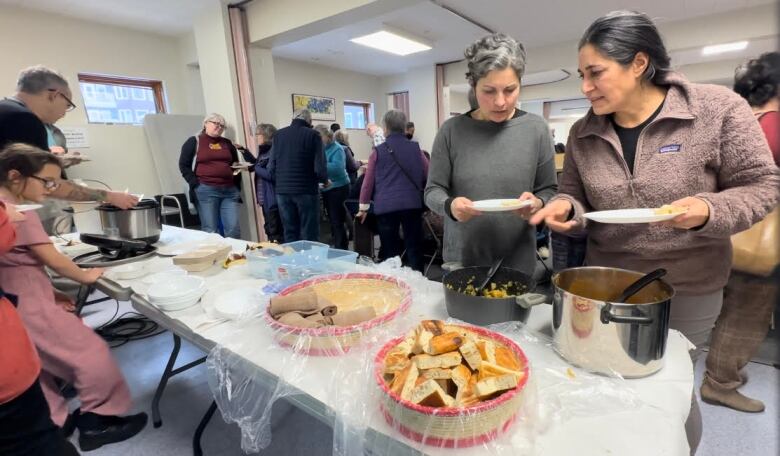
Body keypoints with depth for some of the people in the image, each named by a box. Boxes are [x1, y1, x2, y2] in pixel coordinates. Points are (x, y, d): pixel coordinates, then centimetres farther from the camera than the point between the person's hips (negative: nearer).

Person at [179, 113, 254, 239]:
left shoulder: (228, 143, 19)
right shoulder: (193, 141, 7)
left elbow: (236, 165, 26)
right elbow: (184, 165, 3)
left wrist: (237, 186, 14)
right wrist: (195, 184, -8)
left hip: (230, 190, 4)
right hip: (206, 191, -3)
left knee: (234, 229, -2)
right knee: (210, 230, -3)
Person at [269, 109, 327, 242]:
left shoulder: (278, 135, 9)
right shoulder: (313, 135, -3)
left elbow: (271, 167, 4)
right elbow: (319, 168, -10)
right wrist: (324, 180, 10)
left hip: (282, 191, 4)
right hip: (306, 190, -4)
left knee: (290, 233, 11)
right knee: (309, 235, 3)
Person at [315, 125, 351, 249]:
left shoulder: (337, 149, -11)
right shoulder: (320, 148, 9)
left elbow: (337, 168, -26)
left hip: (338, 188, -8)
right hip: (326, 188, 8)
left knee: (337, 221, -7)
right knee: (332, 220, 15)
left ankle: (341, 249, 1)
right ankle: (337, 246, 26)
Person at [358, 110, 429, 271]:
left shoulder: (378, 151, 3)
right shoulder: (415, 148, 7)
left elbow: (368, 181, 5)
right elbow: (429, 174, 12)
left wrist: (363, 207, 13)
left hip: (385, 206, -1)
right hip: (412, 203, 1)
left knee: (389, 251, 7)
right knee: (414, 248, 7)